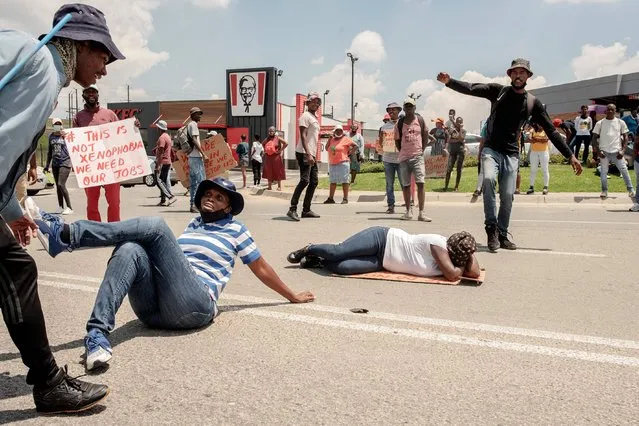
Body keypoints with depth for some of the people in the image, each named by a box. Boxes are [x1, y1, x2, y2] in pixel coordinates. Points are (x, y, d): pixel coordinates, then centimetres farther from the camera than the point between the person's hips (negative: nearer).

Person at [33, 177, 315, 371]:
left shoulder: (235, 230, 15)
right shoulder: (192, 225, 29)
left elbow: (261, 269, 20)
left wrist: (292, 296, 24)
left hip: (194, 306, -5)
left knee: (155, 226, -19)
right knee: (130, 250, -26)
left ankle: (65, 234, -28)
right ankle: (98, 333, -38)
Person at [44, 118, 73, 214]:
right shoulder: (51, 136, 12)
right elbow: (49, 151, 21)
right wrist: (47, 165, 21)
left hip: (65, 163, -6)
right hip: (55, 164, 6)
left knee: (61, 185, -13)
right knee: (58, 186, 10)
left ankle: (69, 208, -5)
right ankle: (61, 207, 20)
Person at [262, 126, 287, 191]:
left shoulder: (278, 138, -5)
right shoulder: (267, 139, 9)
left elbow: (286, 143, -8)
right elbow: (263, 144, 28)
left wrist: (281, 150, -10)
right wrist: (265, 150, 14)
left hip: (276, 157, -5)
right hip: (268, 157, 5)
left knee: (277, 171, -1)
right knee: (269, 172, 6)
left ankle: (279, 186, 5)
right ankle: (269, 186, 14)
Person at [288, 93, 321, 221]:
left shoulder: (315, 118, 22)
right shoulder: (305, 116, -6)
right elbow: (303, 136, -16)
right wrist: (308, 154, -25)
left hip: (312, 155, 10)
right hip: (304, 153, -10)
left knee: (314, 182, 9)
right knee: (304, 180, -17)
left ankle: (306, 210, 14)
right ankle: (292, 209, -16)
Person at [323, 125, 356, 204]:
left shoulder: (346, 139, -1)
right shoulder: (332, 139, 15)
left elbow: (355, 146, -3)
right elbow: (327, 148, 11)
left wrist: (349, 153, -8)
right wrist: (330, 138, 8)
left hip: (342, 163, -6)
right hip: (332, 164, 6)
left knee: (344, 181, -4)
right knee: (332, 181, 9)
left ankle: (345, 199, -2)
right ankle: (330, 198, 14)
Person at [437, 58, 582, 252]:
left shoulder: (533, 103, 7)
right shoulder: (498, 91, 5)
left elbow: (551, 131, 8)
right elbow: (471, 89, -8)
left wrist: (570, 156, 5)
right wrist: (449, 81, -27)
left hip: (511, 154, 2)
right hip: (491, 150, -2)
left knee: (507, 196, -3)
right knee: (488, 179, -29)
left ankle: (502, 235, 16)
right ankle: (491, 228, -18)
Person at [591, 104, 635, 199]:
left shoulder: (620, 122, 6)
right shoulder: (600, 123, 4)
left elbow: (625, 137, 7)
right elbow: (594, 138, 4)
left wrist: (623, 150, -5)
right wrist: (598, 151, -7)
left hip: (617, 151, 0)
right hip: (604, 152, 0)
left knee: (624, 170, -1)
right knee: (604, 171, 2)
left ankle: (630, 189, 10)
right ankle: (604, 191, 12)